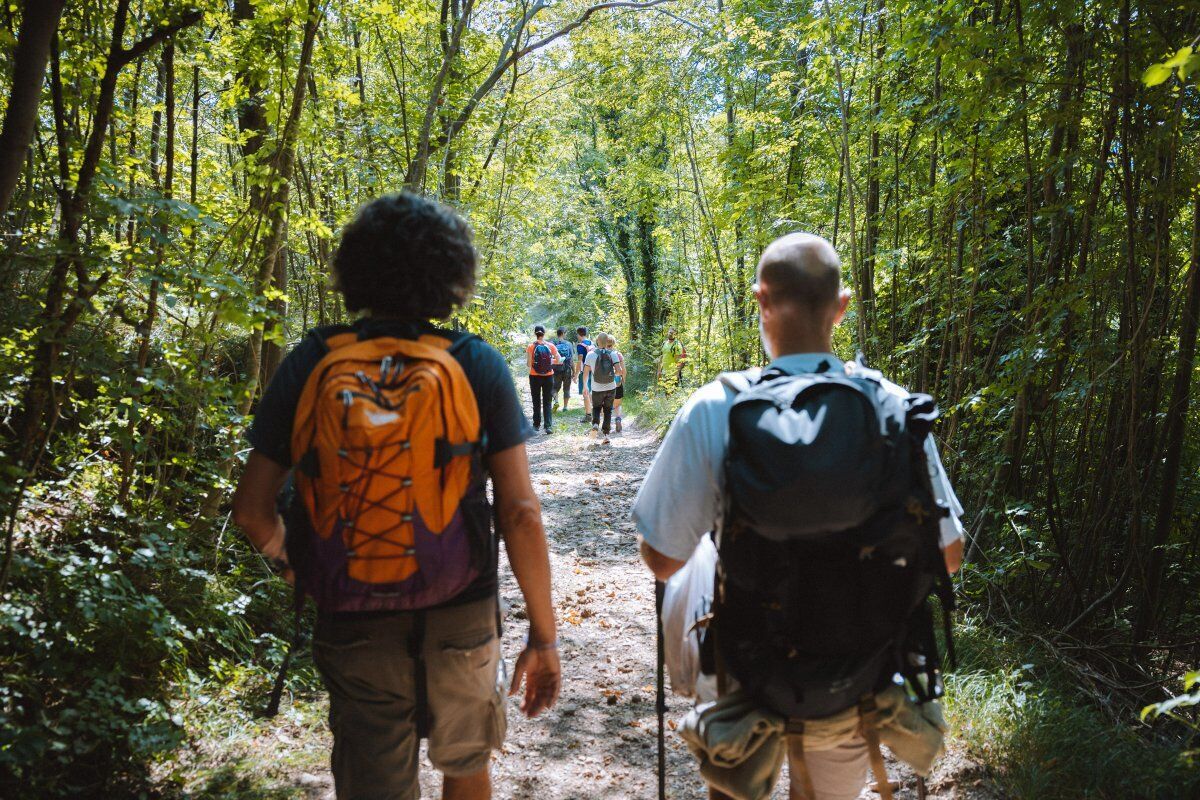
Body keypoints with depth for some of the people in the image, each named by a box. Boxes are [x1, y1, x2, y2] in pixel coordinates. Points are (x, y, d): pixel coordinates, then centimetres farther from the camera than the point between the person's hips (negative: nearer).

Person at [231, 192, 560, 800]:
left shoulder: (309, 364, -7)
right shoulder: (477, 367, -11)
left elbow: (252, 508, -5)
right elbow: (520, 513, -14)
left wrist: (290, 563, 16)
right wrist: (543, 635, -4)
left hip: (353, 629, 0)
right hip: (461, 622, 1)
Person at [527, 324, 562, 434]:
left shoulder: (531, 347, -9)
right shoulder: (550, 346, -4)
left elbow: (529, 364, -11)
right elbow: (559, 360, -3)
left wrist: (535, 363, 9)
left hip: (535, 377, -1)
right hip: (548, 377, 1)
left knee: (536, 402, 13)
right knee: (547, 403, 5)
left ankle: (536, 425, 18)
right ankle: (548, 426, -4)